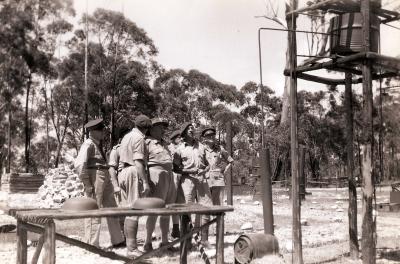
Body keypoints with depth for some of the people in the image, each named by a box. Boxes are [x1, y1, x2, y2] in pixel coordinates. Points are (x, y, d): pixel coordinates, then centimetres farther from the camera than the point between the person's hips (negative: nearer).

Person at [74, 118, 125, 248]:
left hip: (104, 179, 10)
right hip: (94, 179, -10)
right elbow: (79, 164, -20)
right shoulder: (88, 144, -11)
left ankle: (118, 241, 23)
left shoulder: (98, 145, 18)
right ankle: (92, 244, 5)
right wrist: (87, 184, -19)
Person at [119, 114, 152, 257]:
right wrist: (145, 182, -20)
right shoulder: (139, 138, -10)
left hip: (124, 171, 9)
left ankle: (129, 245, 17)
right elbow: (138, 162, -18)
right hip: (134, 173, -9)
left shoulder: (126, 136, 18)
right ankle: (132, 249, -8)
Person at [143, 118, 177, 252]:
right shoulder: (147, 142, -3)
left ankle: (165, 241, 17)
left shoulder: (164, 143, 21)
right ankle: (148, 243, -3)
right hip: (156, 175, -8)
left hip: (169, 176, 8)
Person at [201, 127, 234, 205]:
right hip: (208, 180, 1)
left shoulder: (220, 149, 3)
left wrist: (224, 172, 4)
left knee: (218, 204, -5)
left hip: (218, 179, -1)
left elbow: (230, 161, 11)